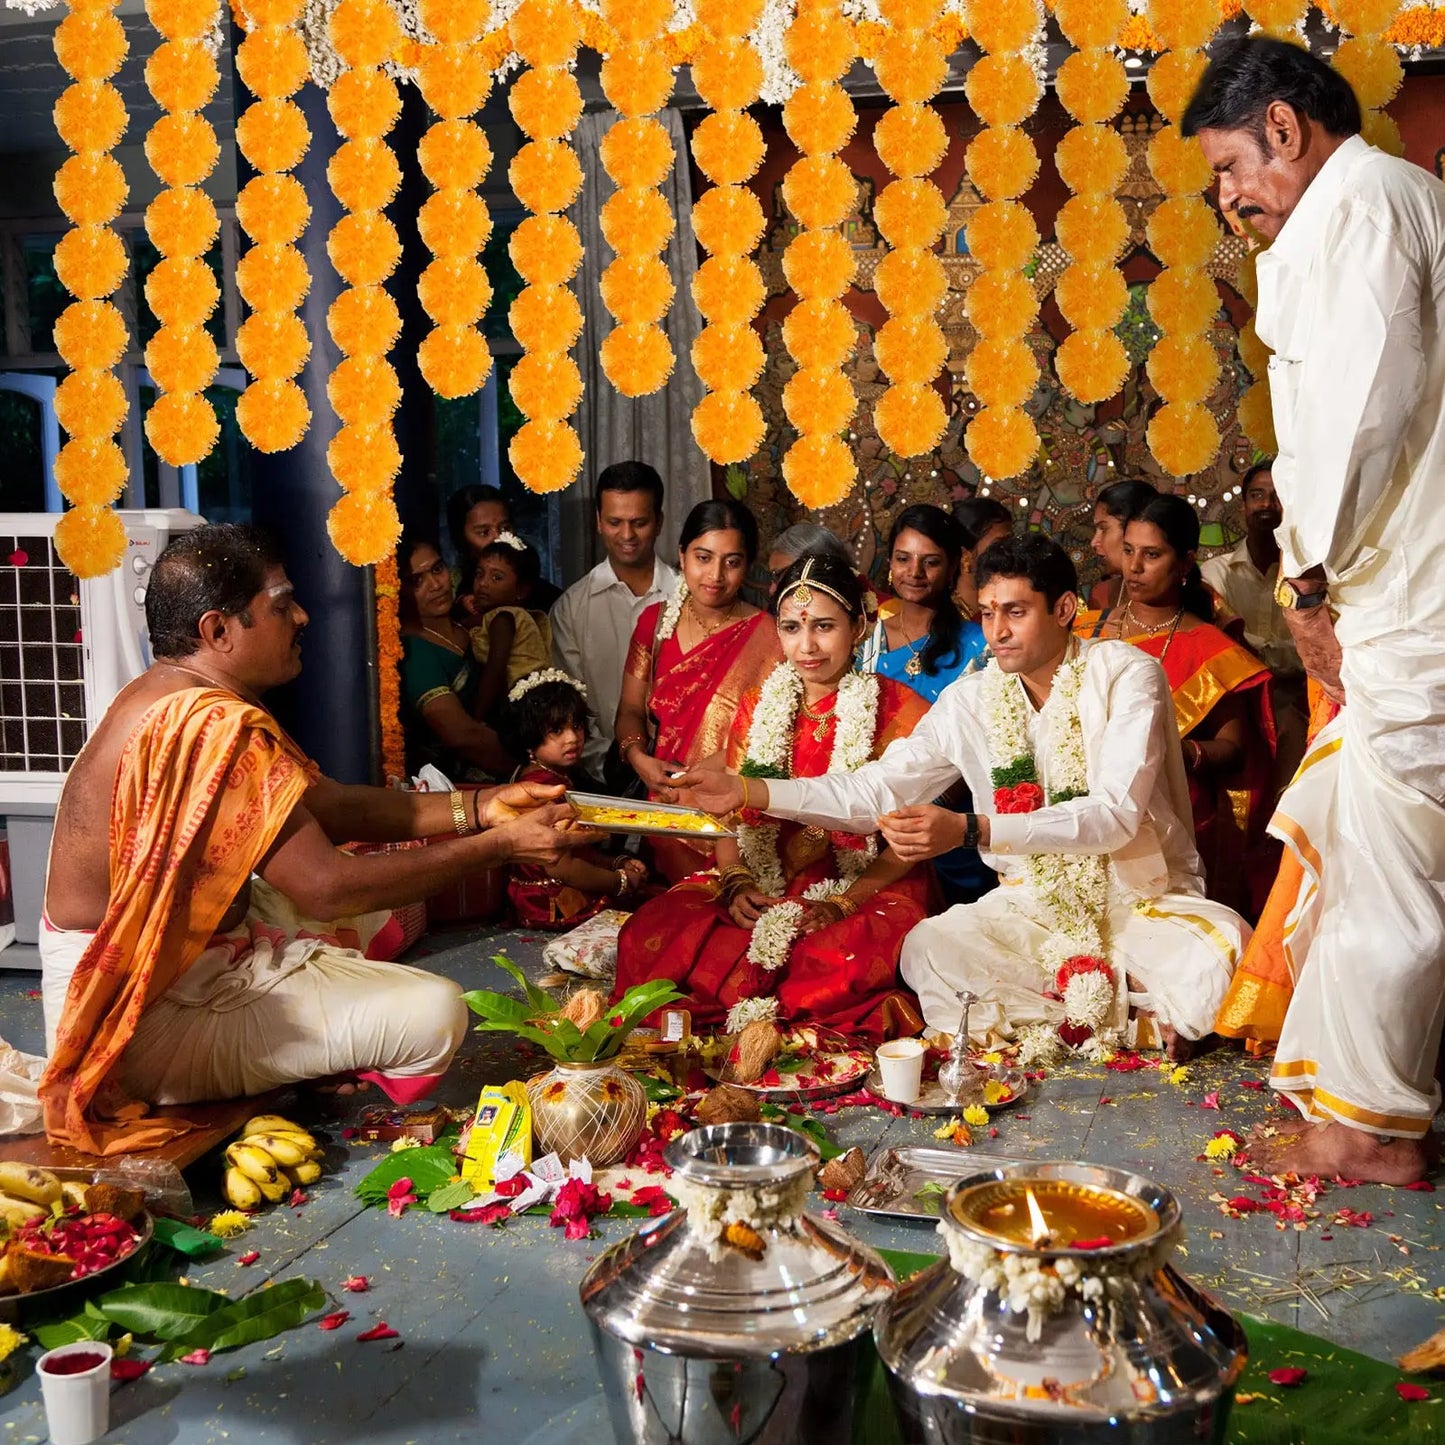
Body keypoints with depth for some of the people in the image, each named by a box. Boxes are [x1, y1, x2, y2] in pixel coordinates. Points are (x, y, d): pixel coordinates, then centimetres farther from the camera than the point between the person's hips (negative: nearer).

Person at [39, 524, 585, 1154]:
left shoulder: (171, 698, 7)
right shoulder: (214, 728, -27)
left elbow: (330, 804, 6)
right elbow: (326, 886, -26)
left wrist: (477, 807, -3)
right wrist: (499, 846, -20)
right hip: (150, 1015, -10)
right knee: (433, 1013, -16)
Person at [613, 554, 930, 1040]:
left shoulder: (900, 711, -1)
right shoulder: (759, 705, 13)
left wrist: (843, 903, -16)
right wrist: (736, 883, -8)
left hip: (866, 891, -3)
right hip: (763, 890, 3)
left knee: (835, 957, -39)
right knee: (647, 931, -25)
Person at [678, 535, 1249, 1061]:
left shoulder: (1126, 674, -12)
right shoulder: (970, 700, 0)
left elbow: (1115, 812, -24)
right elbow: (878, 790, 2)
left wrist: (972, 830, -36)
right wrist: (747, 791, -9)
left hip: (1147, 901, -3)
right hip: (1035, 905, 3)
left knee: (1222, 952, -34)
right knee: (928, 950, -25)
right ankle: (1142, 1024, -13)